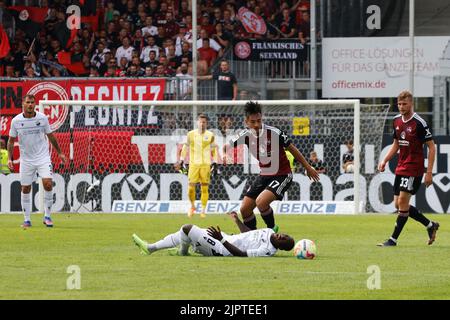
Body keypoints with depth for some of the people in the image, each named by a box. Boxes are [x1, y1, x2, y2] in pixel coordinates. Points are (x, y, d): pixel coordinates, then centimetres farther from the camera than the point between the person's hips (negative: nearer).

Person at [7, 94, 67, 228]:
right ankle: (27, 220, 15)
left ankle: (47, 216, -5)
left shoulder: (42, 118, -5)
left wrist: (59, 152, 13)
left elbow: (50, 136, 9)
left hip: (43, 157, -1)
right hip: (26, 160, 1)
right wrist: (9, 158, -2)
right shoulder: (16, 121, -5)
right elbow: (11, 140, 6)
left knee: (48, 184, -17)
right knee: (25, 189, 4)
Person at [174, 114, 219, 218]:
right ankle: (192, 206, 19)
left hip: (206, 165, 0)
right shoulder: (191, 134, 5)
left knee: (204, 188, -1)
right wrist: (181, 161, 6)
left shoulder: (210, 135, 5)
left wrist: (214, 163, 3)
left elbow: (214, 150, 12)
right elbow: (185, 148, 12)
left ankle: (203, 210, 7)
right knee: (191, 187, -6)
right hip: (193, 164, 0)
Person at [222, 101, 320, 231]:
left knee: (261, 202, -28)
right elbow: (226, 147, 6)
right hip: (264, 175, 6)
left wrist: (308, 167, 1)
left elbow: (292, 149, -8)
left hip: (282, 175, -6)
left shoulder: (274, 133, -21)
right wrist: (224, 155, -20)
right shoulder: (245, 135, -8)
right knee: (244, 209, 3)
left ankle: (272, 229, -3)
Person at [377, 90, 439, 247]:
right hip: (400, 168, 8)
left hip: (413, 169, -8)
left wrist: (429, 172, -14)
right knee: (398, 205, 7)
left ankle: (393, 239, -3)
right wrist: (385, 160, 9)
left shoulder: (419, 123, -14)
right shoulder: (397, 121, 8)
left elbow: (431, 147, -11)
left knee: (402, 203, -11)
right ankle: (430, 225, 23)